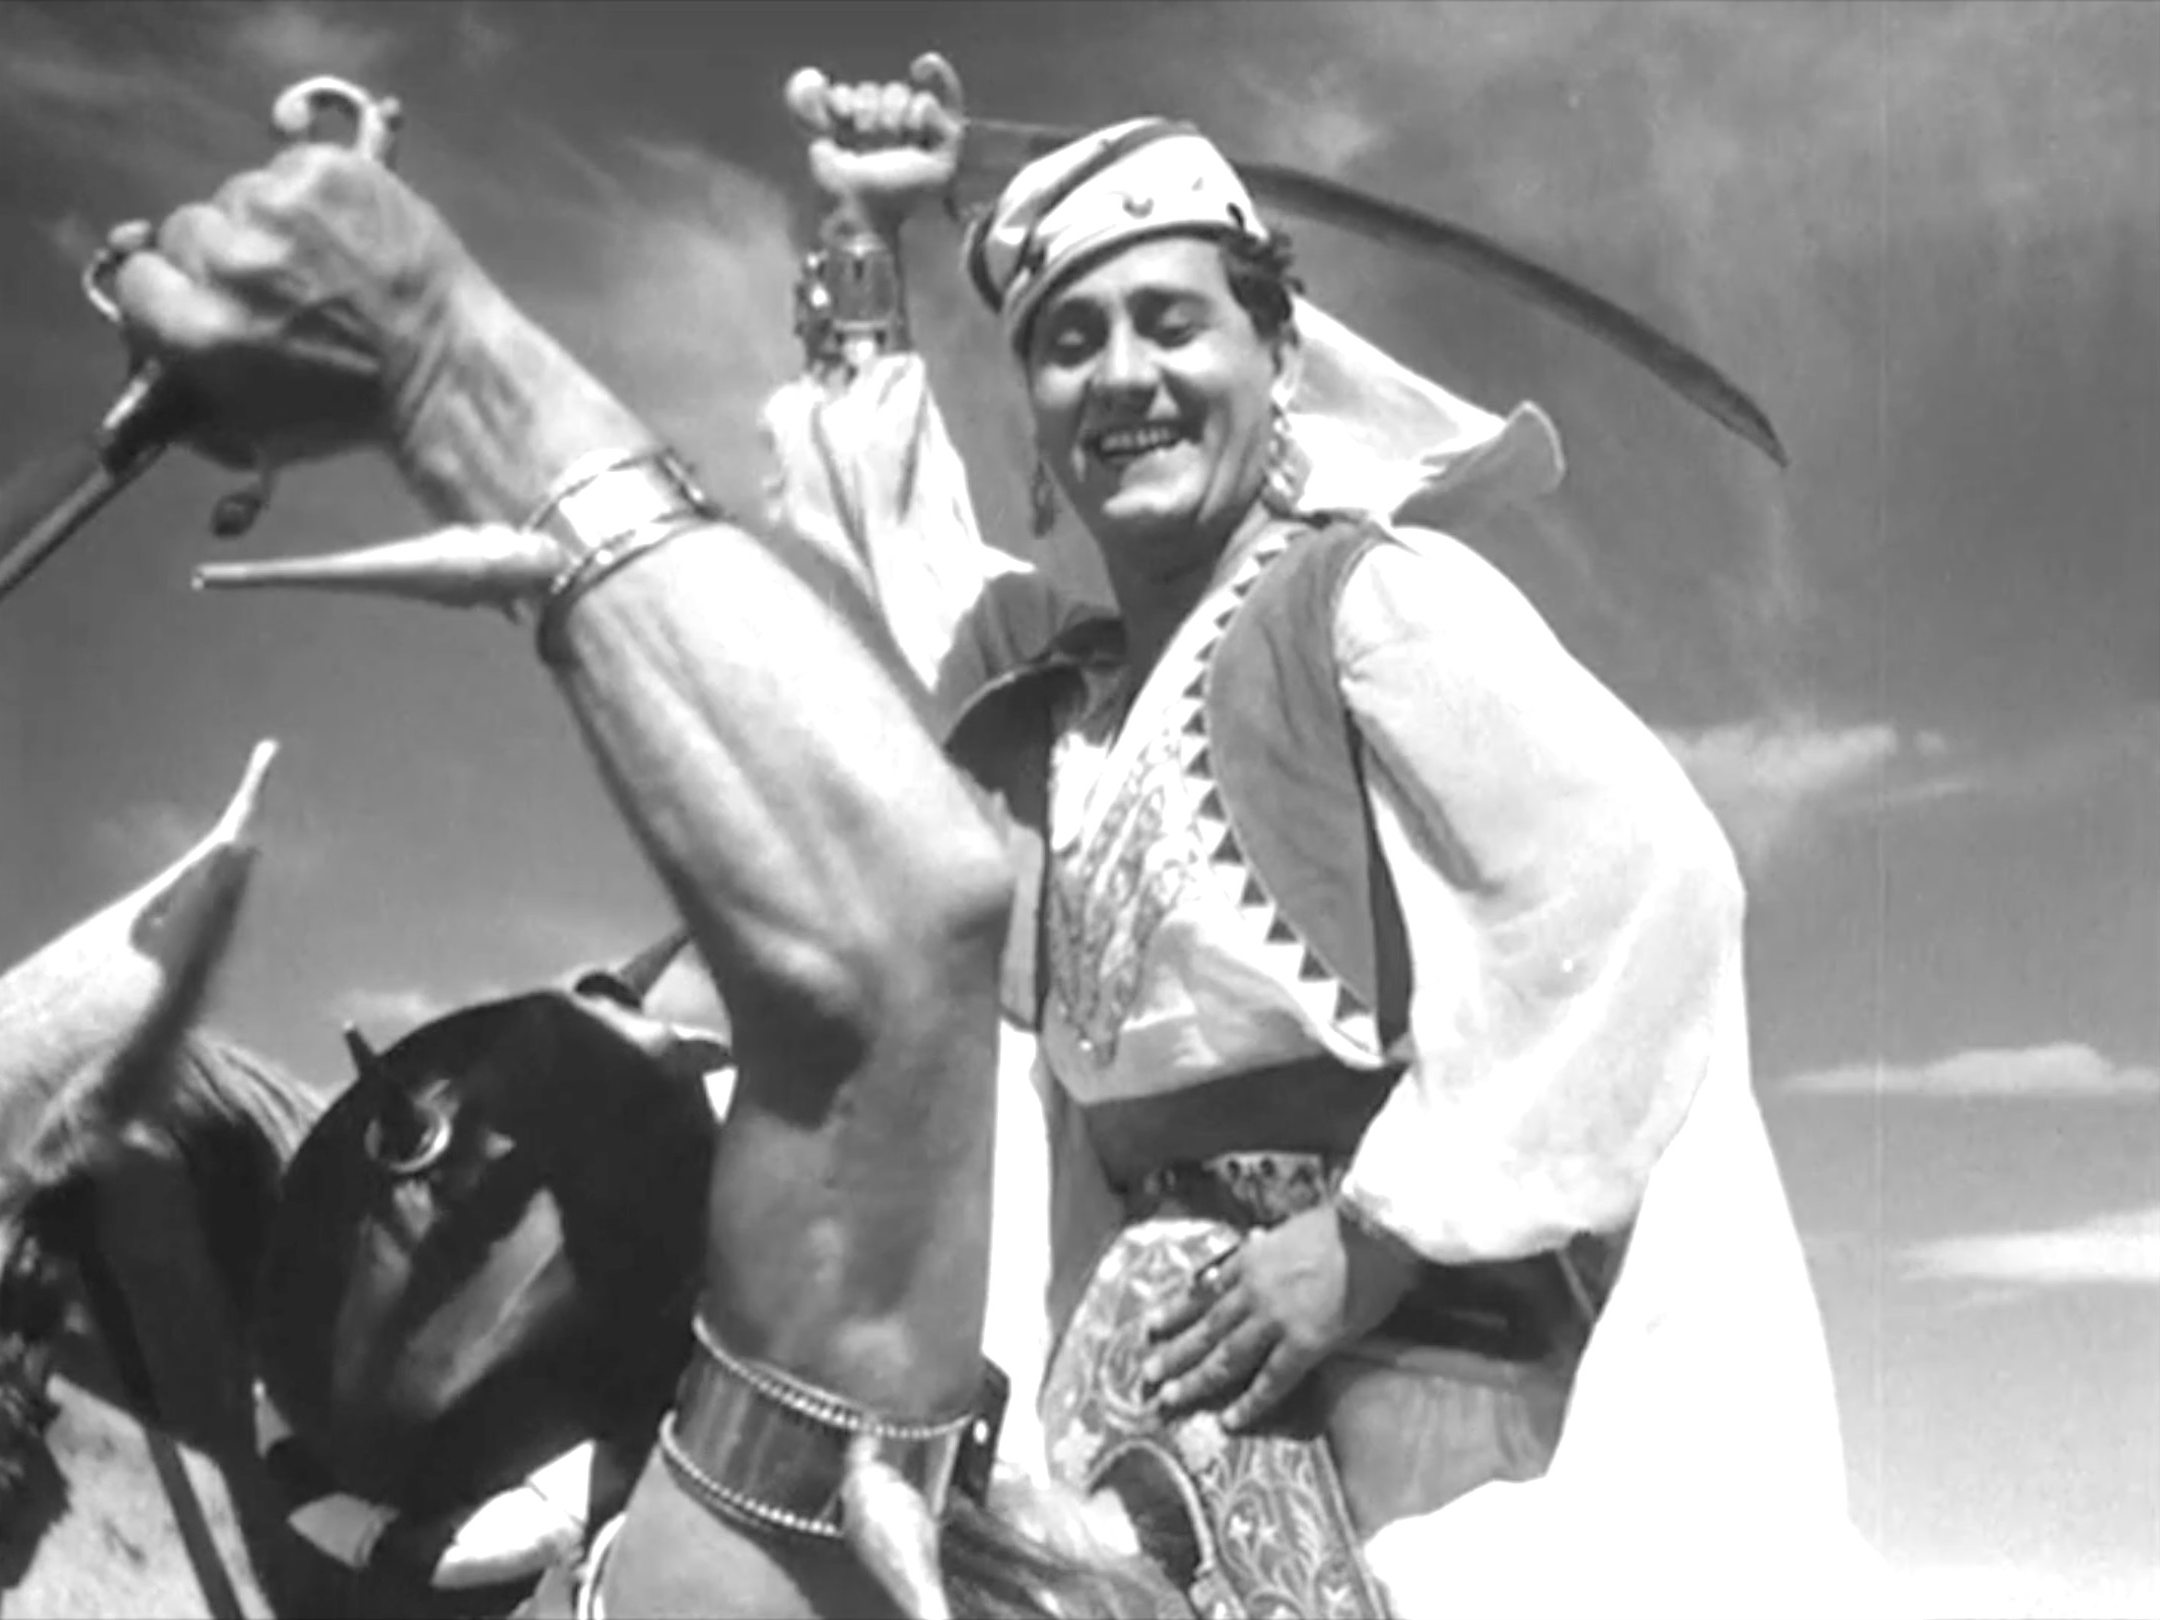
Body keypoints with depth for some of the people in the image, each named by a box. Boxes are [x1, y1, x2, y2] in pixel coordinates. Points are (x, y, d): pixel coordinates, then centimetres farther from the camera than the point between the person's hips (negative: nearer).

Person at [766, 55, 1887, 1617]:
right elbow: (893, 549, 35)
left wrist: (1377, 1235, -16)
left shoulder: (1376, 597, -7)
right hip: (1174, 1357, 7)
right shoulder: (1053, 677, 14)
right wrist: (863, 250, 26)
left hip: (1432, 1333, -7)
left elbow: (1650, 883, -19)